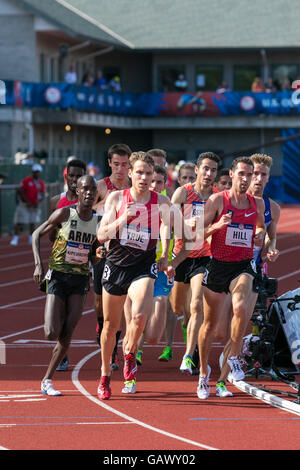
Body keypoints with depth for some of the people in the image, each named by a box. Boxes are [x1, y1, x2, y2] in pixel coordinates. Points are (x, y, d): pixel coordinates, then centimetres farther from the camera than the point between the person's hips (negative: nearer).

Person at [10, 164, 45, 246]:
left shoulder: (41, 183, 3)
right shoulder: (26, 180, -11)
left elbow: (42, 195, 6)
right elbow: (20, 192, -12)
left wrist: (38, 202, -12)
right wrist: (27, 202, -15)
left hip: (34, 205, 5)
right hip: (24, 205, -5)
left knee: (33, 223, 7)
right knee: (20, 223, -8)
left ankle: (31, 239, 17)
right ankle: (15, 238, -6)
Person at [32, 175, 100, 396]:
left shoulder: (98, 222, 3)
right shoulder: (64, 214, -7)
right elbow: (37, 234, 1)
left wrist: (100, 253, -8)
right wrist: (38, 264, -10)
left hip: (81, 280, 3)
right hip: (58, 276, -3)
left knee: (67, 336, -5)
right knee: (52, 333, -16)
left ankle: (47, 380, 8)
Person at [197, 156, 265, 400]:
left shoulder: (258, 203, 5)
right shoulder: (217, 200, -5)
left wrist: (260, 236, 2)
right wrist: (217, 226, -22)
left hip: (244, 266, 1)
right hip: (218, 265, -1)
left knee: (241, 308, -29)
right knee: (210, 324, 8)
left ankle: (234, 357, -10)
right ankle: (204, 370, 29)